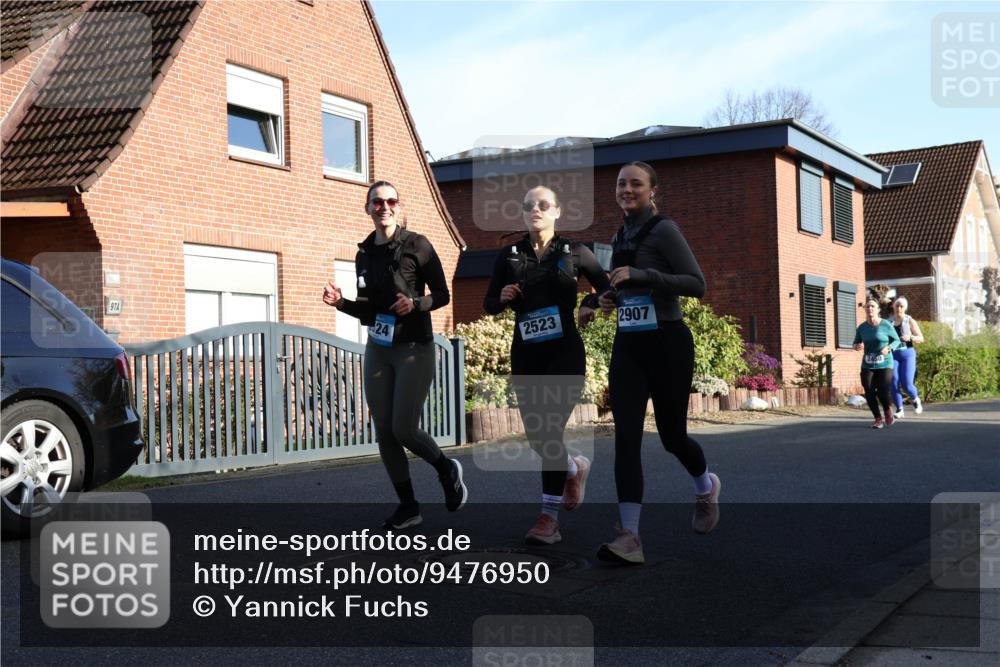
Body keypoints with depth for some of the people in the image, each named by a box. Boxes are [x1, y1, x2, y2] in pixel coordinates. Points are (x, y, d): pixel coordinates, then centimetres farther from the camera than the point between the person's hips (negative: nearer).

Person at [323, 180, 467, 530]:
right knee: (384, 432, 2)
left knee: (404, 429, -10)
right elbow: (367, 310, 14)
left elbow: (442, 294, -4)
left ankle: (447, 469, 19)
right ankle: (408, 505, 14)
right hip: (377, 350, 5)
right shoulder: (364, 253, 9)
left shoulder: (416, 245, -6)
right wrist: (340, 302, -4)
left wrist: (415, 303, -22)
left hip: (414, 348, -5)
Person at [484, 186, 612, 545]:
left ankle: (549, 518, -4)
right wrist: (502, 298, -12)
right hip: (525, 355, 3)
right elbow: (489, 303, 9)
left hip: (564, 353, -3)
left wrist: (590, 306, -9)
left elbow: (606, 286, 10)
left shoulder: (574, 252, 0)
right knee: (535, 434, 7)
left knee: (550, 430, -12)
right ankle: (573, 467, 40)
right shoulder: (509, 256, 6)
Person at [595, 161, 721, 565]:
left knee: (671, 434, 6)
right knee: (626, 437, -8)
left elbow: (696, 284, -14)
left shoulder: (663, 229, -8)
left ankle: (706, 486, 39)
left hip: (667, 343, -6)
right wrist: (612, 299, 6)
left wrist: (641, 276, -23)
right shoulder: (620, 237, 13)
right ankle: (629, 536, -11)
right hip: (627, 346, 6)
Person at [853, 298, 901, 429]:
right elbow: (855, 344, 11)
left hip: (885, 364, -3)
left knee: (882, 392, -14)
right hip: (868, 365, 3)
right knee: (869, 393, -10)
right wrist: (858, 346, -14)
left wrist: (888, 348, -17)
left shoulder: (886, 325, -6)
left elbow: (896, 341, 3)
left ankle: (888, 410, 21)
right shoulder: (862, 327, 1)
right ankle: (878, 419, 11)